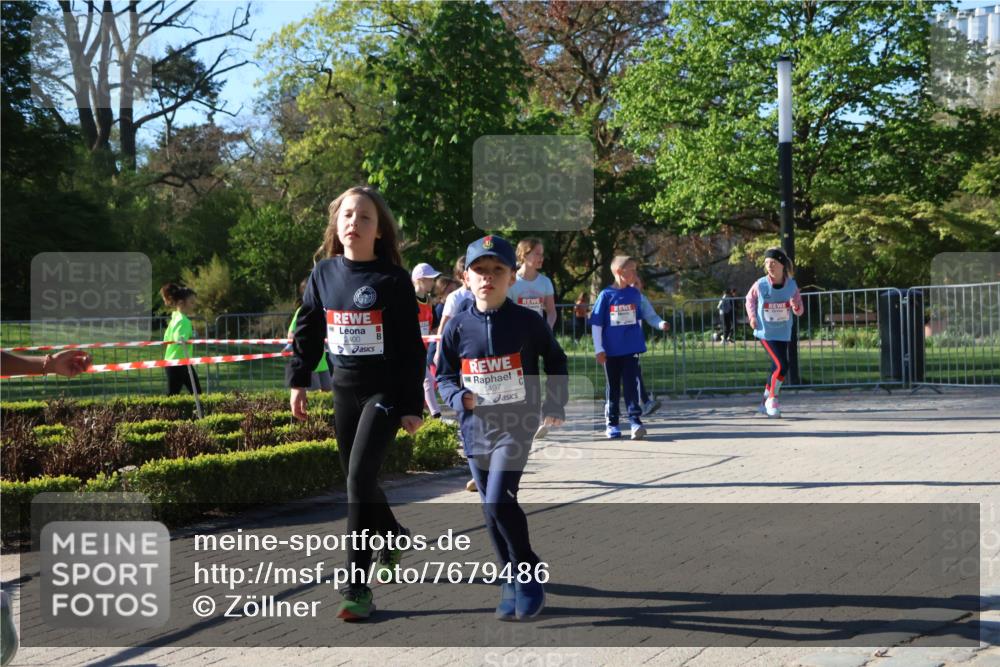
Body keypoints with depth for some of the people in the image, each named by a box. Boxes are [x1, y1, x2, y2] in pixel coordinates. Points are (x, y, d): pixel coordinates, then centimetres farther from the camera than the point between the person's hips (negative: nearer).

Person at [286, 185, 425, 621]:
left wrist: (413, 405, -9)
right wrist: (298, 380, 9)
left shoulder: (393, 280, -9)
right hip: (344, 388, 5)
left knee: (360, 475, -16)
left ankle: (357, 586, -13)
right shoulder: (324, 274, 4)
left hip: (385, 390, -5)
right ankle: (392, 535, 45)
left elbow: (411, 347, -7)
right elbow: (307, 332, 14)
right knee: (355, 477, 14)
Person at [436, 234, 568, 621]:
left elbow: (555, 360, 10)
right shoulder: (458, 327, 0)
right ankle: (514, 582, 21)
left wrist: (555, 405, 3)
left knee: (499, 502, -17)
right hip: (476, 429, 4)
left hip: (517, 426, -4)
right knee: (491, 512, 8)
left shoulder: (527, 322, -5)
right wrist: (458, 397, -10)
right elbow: (444, 376, 10)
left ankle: (529, 573, 2)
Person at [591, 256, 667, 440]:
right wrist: (598, 349, -7)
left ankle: (635, 420, -9)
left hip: (632, 349, 1)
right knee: (612, 388, 8)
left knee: (632, 385, -7)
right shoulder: (606, 295, -5)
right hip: (611, 351, -1)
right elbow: (596, 323, -3)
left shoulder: (635, 294, 4)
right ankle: (611, 423, 17)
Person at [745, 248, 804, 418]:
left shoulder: (791, 285, -6)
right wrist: (752, 316, -5)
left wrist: (795, 306, -22)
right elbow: (750, 298, 9)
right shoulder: (760, 285, -11)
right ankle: (772, 400, 2)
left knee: (777, 368, 11)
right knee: (782, 366, -17)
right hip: (765, 332, -4)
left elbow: (799, 310, 1)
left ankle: (766, 403, 29)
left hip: (783, 334, 4)